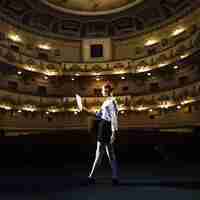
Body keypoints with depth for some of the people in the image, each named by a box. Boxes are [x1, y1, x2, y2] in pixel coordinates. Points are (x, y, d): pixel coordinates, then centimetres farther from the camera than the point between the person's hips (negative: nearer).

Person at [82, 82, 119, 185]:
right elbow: (99, 115, 20)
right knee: (111, 155, 10)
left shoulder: (111, 101, -11)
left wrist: (113, 132, -22)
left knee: (99, 153, -1)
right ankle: (115, 178, 16)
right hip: (103, 128, 10)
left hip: (105, 128, -10)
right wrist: (87, 110, 19)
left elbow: (114, 118, -17)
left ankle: (91, 176, 10)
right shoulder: (106, 102, 18)